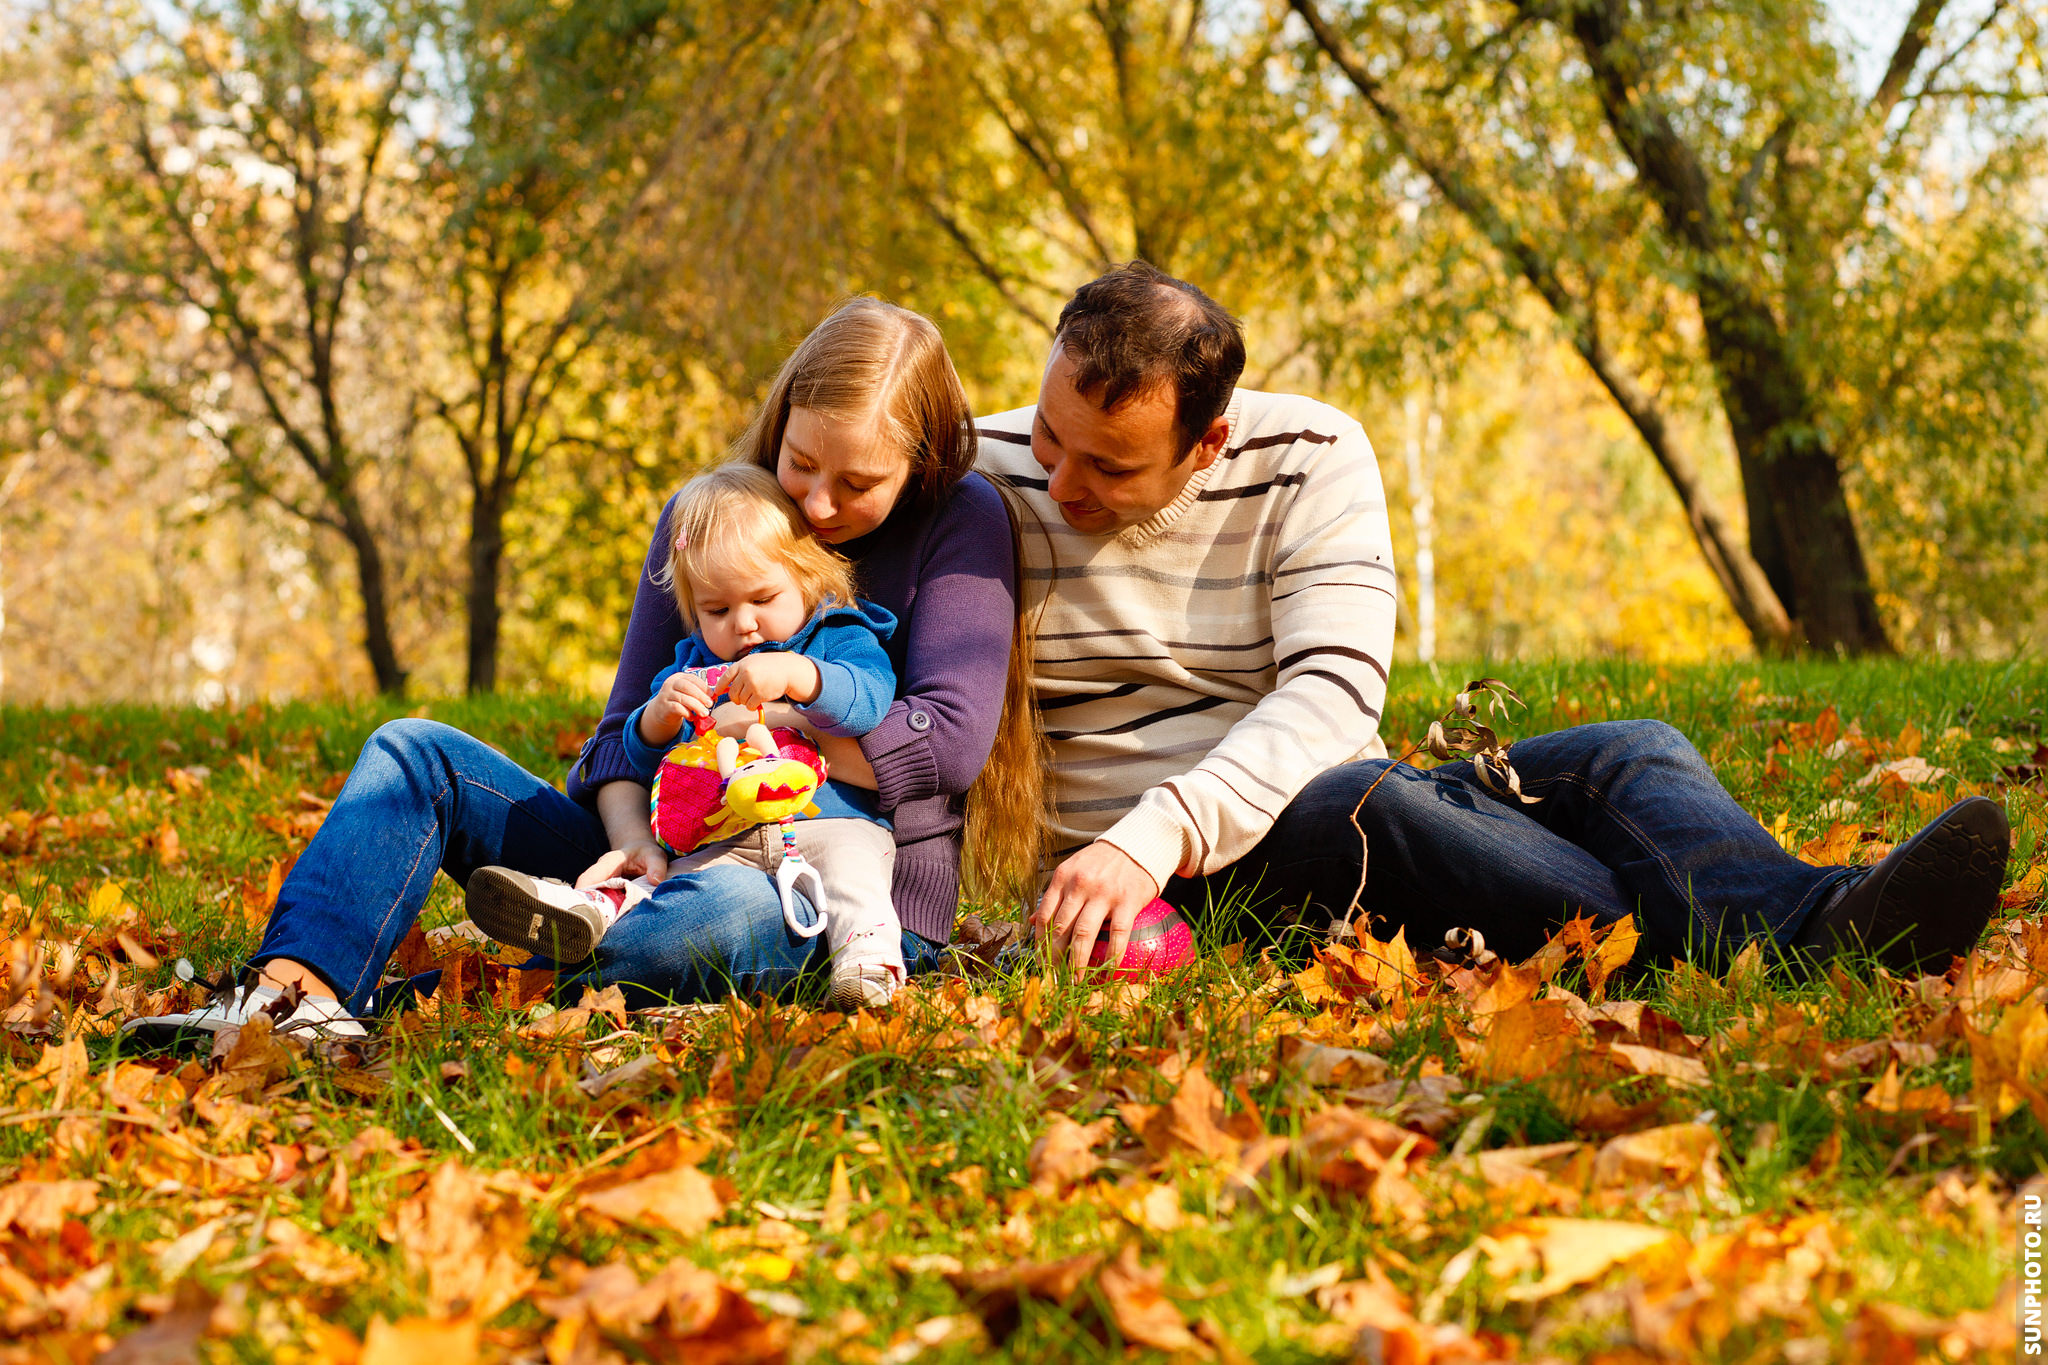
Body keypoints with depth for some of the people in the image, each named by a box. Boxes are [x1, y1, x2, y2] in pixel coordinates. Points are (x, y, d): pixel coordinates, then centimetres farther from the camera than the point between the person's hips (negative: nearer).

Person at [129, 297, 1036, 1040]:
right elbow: (627, 726, 5)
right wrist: (633, 841, -17)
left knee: (731, 912, -43)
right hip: (670, 863, 5)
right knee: (415, 754, -9)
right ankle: (294, 988, -33)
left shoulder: (960, 525, -5)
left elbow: (950, 740, -15)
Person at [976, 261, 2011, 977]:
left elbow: (1333, 691, -18)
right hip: (1137, 860, -3)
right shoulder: (984, 478, -4)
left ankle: (1814, 923, -50)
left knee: (1633, 754, -18)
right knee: (1367, 801, -36)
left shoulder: (1312, 457, -5)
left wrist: (1157, 832, -35)